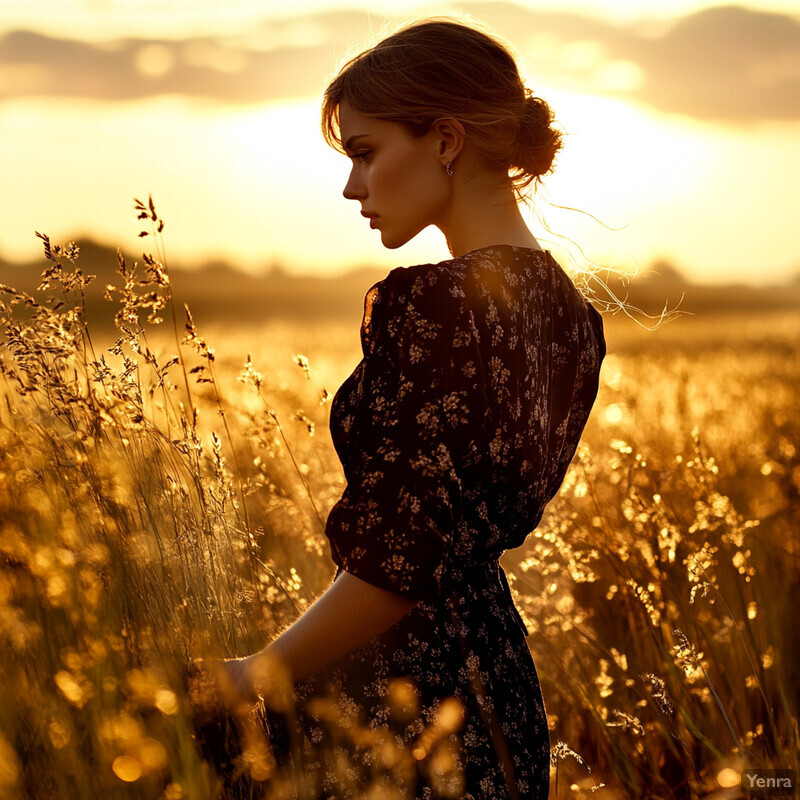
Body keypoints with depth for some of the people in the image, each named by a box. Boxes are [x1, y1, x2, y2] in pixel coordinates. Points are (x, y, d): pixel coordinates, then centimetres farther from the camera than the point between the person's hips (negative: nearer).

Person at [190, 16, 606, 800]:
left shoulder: (431, 307, -21)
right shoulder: (566, 308, 6)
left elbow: (395, 566, -22)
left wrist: (256, 675, -10)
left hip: (404, 712, -9)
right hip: (500, 684, 9)